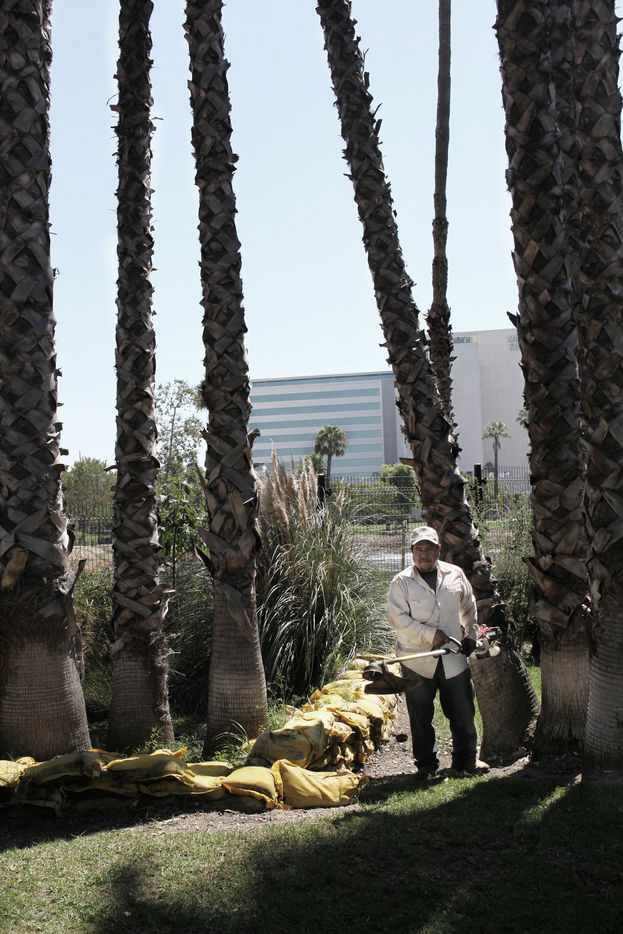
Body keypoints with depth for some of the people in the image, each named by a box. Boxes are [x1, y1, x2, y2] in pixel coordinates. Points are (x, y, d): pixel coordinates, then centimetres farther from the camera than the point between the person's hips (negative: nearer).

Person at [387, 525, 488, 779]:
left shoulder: (455, 575, 7)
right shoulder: (401, 582, -4)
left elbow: (469, 608, 23)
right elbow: (398, 618, -11)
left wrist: (470, 634, 19)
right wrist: (431, 634, -16)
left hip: (454, 658, 3)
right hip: (417, 660, -2)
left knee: (463, 711, 9)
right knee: (421, 716, 5)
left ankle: (465, 758, 26)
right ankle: (426, 763, 20)